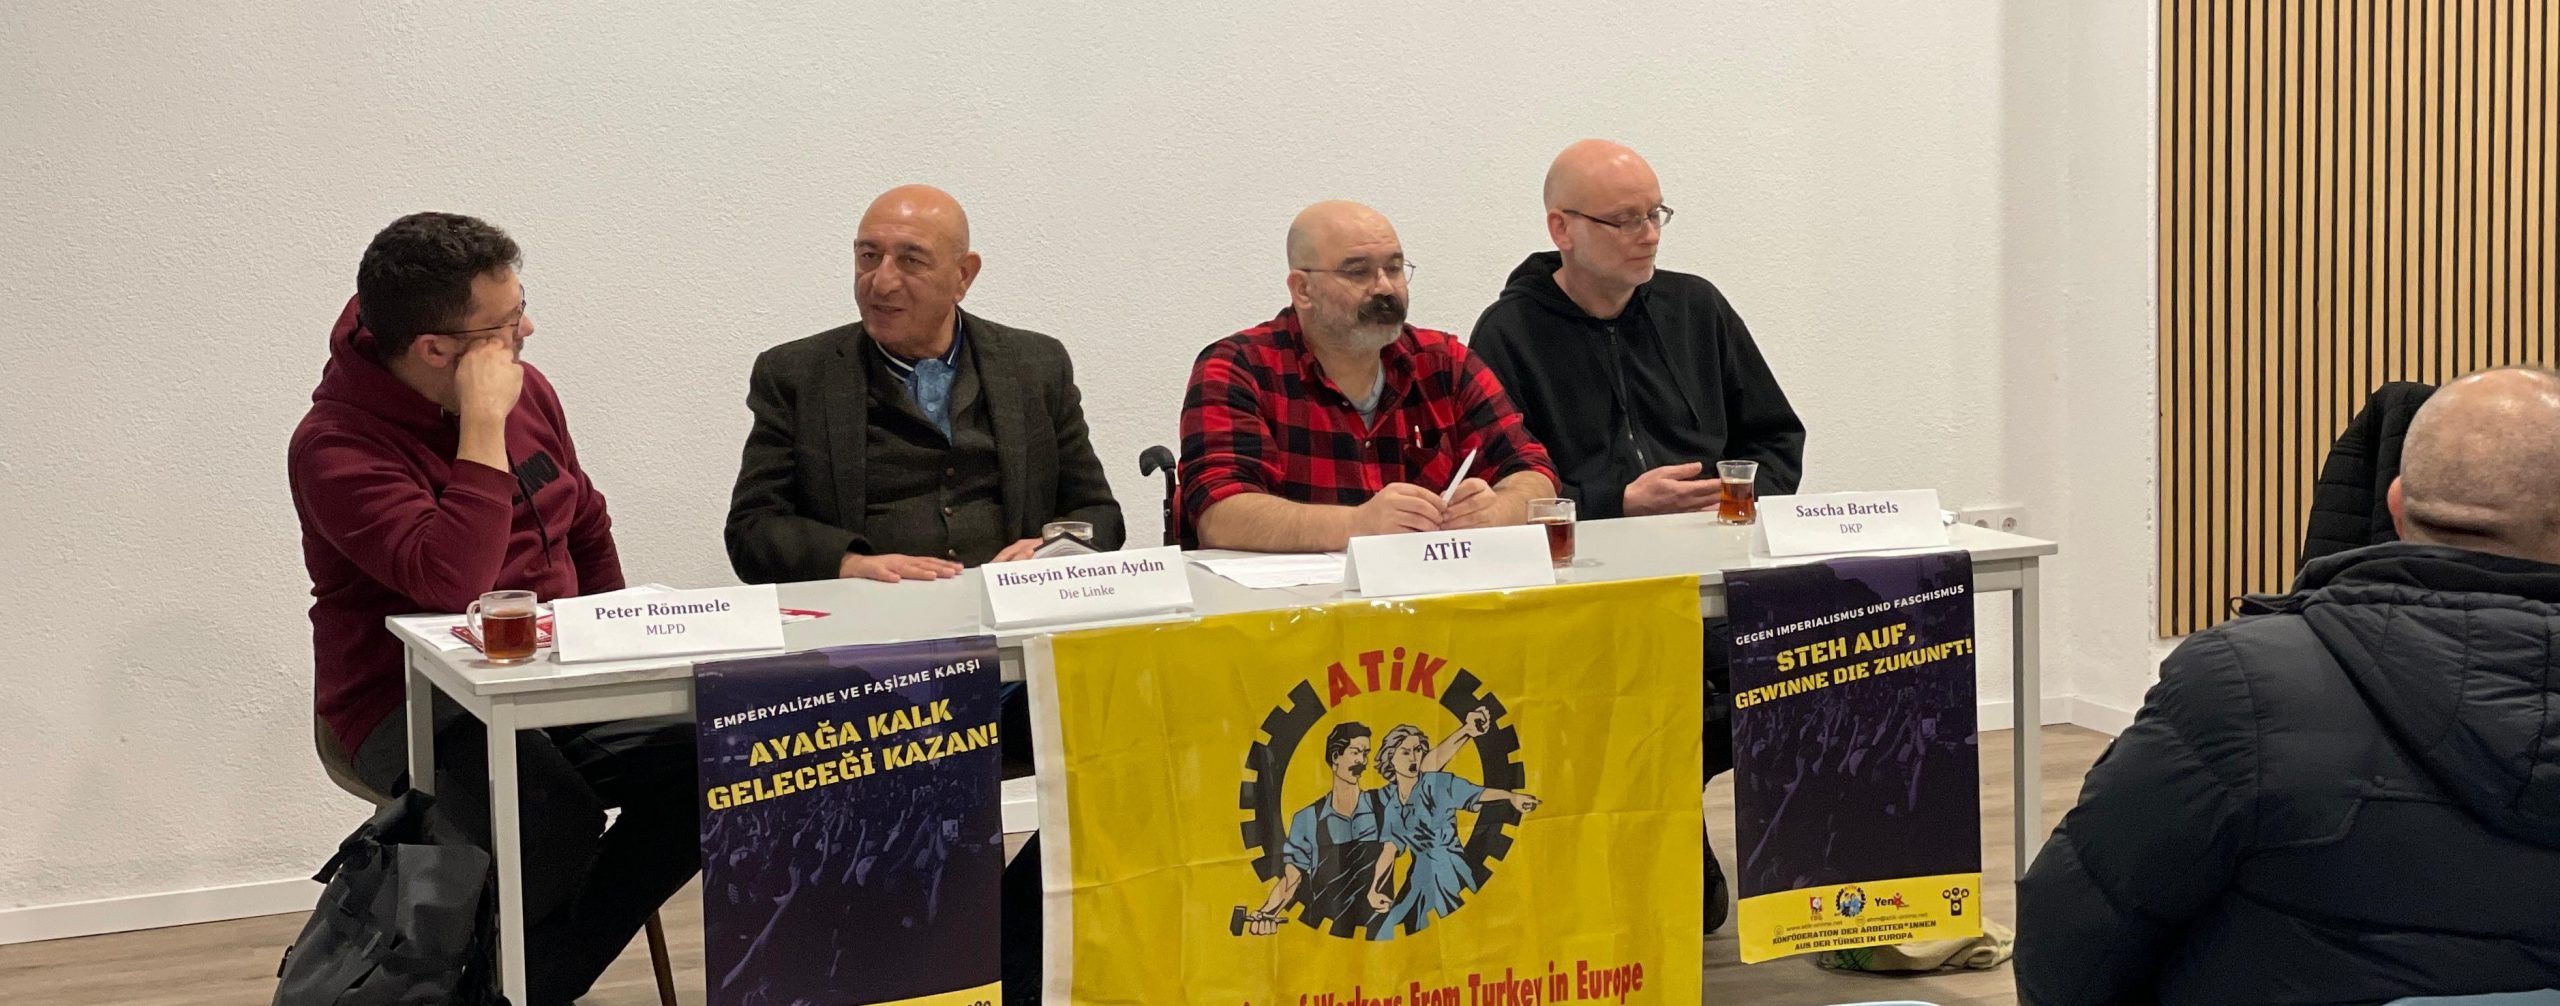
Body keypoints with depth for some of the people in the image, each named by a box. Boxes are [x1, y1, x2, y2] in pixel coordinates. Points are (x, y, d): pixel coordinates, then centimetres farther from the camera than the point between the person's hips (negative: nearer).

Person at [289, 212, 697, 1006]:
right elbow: (450, 582, -31)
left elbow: (587, 530, 22)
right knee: (556, 831, -35)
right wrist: (483, 425, -27)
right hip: (421, 709, -7)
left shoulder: (526, 390, 6)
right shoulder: (335, 446, -15)